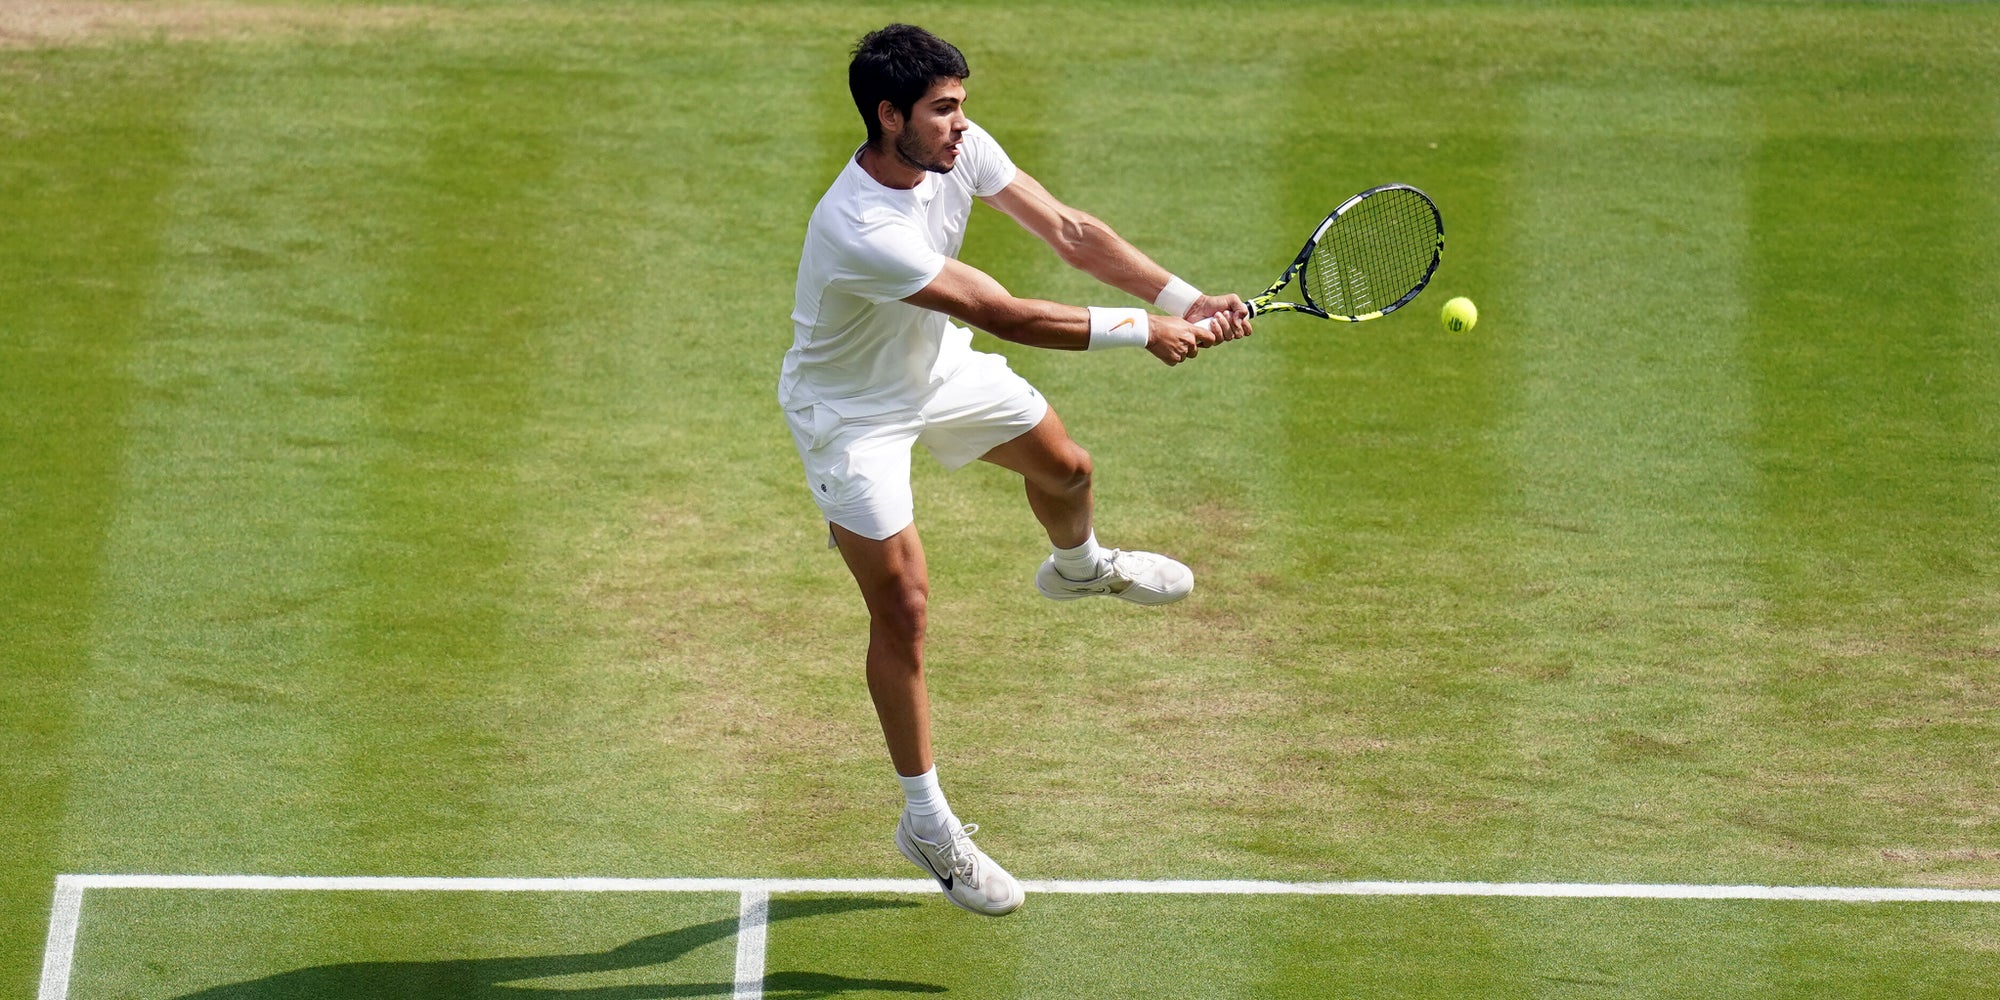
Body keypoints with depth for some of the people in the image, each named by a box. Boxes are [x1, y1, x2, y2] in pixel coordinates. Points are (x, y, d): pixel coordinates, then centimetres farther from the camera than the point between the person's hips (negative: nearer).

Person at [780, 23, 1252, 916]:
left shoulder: (957, 149, -20)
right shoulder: (861, 232, -42)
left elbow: (1068, 232, -16)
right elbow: (1005, 316, -41)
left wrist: (1185, 300, -26)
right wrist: (1142, 334, -37)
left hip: (940, 367, 8)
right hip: (851, 413, -8)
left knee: (1064, 467, 23)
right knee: (902, 608, -6)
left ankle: (1079, 566, 62)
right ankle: (926, 822, 7)